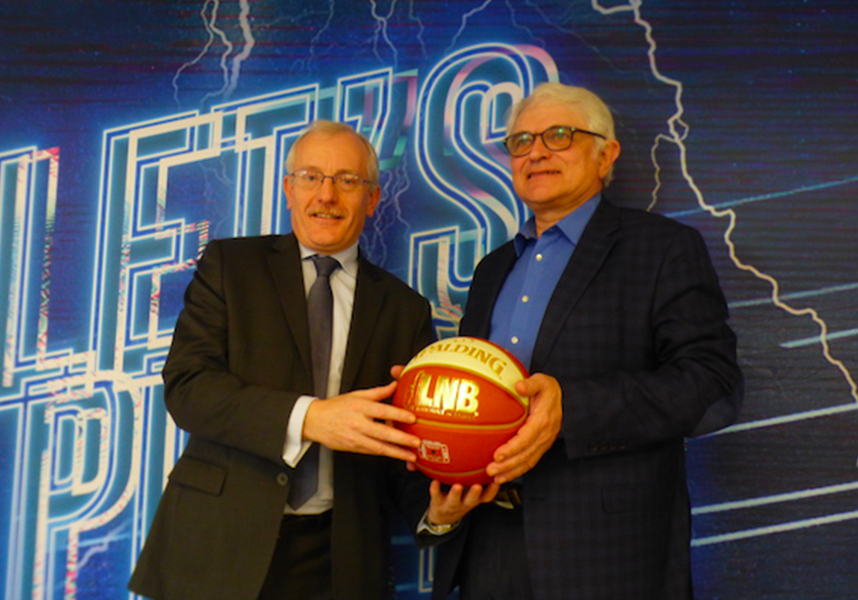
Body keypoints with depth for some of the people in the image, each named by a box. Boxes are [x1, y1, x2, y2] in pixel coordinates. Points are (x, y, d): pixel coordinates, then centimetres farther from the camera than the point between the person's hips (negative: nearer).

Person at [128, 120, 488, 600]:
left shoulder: (405, 309, 6)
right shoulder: (229, 265, 2)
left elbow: (407, 440, 6)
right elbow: (185, 385, -10)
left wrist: (436, 510, -15)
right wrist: (307, 418, -23)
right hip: (220, 543, -1)